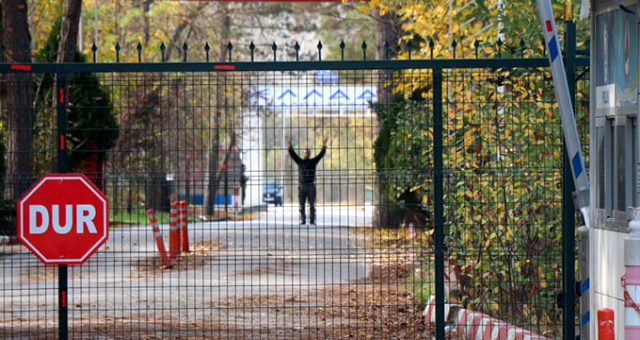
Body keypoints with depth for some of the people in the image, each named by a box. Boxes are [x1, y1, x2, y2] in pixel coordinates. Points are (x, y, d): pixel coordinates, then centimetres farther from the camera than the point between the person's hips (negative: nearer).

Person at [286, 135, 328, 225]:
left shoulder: (313, 162, 9)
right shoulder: (300, 162, 9)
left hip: (311, 186, 0)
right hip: (302, 186, 0)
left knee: (312, 205, 0)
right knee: (301, 205, -1)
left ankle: (312, 220, 0)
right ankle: (303, 220, 1)